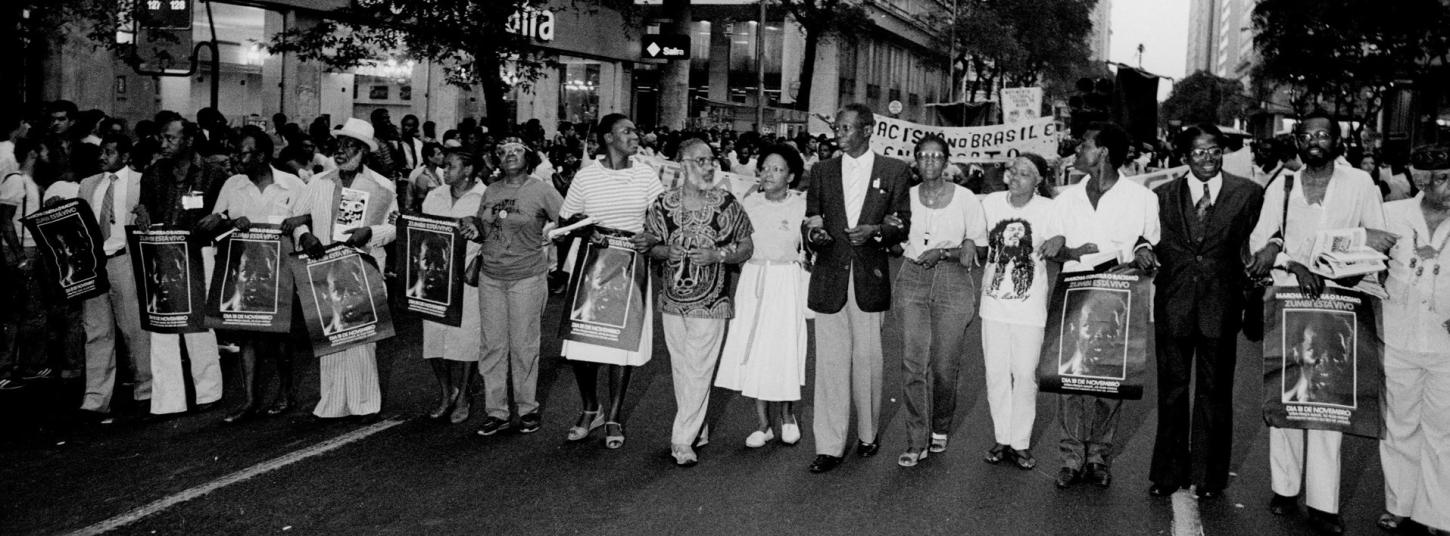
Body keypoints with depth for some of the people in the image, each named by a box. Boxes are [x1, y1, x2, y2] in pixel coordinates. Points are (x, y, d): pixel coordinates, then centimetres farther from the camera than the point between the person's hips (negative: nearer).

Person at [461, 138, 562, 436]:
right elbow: (482, 229, 18)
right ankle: (495, 412, 14)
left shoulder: (541, 190, -5)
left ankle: (527, 409, 17)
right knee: (493, 345, 5)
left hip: (527, 277, -4)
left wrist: (546, 244, -9)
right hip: (490, 277, 5)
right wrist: (474, 231, -3)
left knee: (524, 346, 2)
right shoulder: (490, 191, 10)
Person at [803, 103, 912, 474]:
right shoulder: (822, 172, 10)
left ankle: (868, 433, 25)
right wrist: (813, 232, -9)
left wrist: (876, 231, -13)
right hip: (829, 279, 1)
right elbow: (811, 220, 14)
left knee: (867, 360, 6)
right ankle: (829, 446, 5)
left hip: (870, 279, -1)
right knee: (830, 362, 0)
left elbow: (904, 224, 5)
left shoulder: (895, 172, 5)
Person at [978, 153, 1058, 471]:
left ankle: (1020, 444, 12)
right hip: (994, 304, 3)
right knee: (996, 373, 6)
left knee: (1025, 375, 0)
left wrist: (1052, 307, -8)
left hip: (1030, 306, -2)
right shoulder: (990, 203, 0)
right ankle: (1002, 439, 18)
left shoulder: (1048, 210, -7)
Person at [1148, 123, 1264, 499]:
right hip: (1173, 302, 1)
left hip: (1221, 303, -1)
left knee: (1214, 391, 7)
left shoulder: (1248, 193, 1)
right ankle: (1169, 472, 21)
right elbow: (1156, 244, 7)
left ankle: (1209, 476, 20)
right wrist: (1145, 254, -9)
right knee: (1172, 388, 9)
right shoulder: (1164, 195, 5)